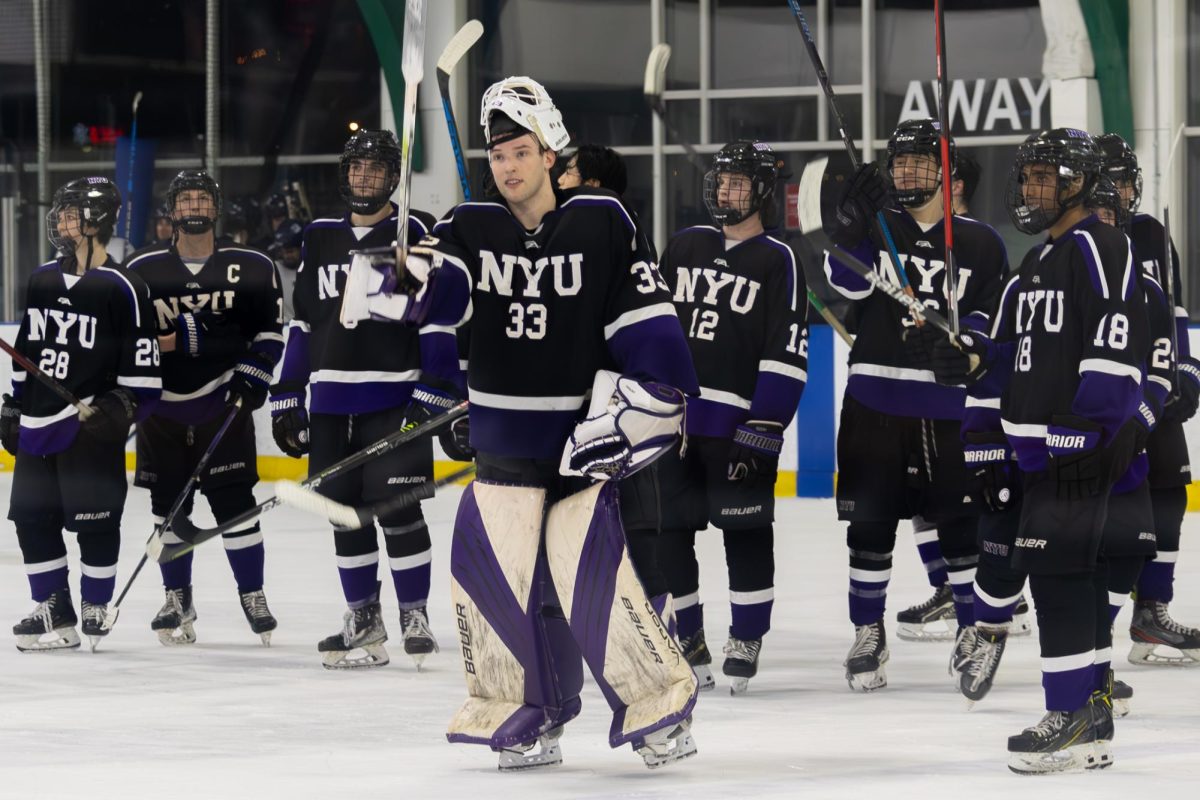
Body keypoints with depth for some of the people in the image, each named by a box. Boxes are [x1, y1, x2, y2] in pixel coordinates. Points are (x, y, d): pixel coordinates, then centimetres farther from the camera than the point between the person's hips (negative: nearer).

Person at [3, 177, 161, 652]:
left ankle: (96, 608, 13)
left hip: (91, 426, -7)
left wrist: (121, 409, -17)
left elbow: (143, 365, -9)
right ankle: (54, 613, 16)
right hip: (39, 423, 7)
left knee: (95, 520, -2)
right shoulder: (42, 280, 11)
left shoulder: (121, 289, -9)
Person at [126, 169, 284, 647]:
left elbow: (270, 330, 5)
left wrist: (253, 374, -7)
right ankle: (177, 601, 18)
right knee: (168, 504, 6)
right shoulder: (143, 271, 3)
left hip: (224, 403, -2)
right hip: (162, 405, 2)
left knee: (233, 500, -5)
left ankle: (253, 595, 6)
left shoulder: (251, 268, 2)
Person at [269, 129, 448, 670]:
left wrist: (435, 393, -15)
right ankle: (364, 621, 14)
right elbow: (302, 323, 17)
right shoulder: (320, 239, 14)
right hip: (331, 402, 5)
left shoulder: (416, 234, -2)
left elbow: (439, 318, -7)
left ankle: (414, 615, 1)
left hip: (395, 399, -5)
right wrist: (287, 398, 13)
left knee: (397, 509, -10)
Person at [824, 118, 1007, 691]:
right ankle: (868, 634, 15)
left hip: (949, 410, -1)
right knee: (870, 524, 3)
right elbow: (844, 286, -9)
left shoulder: (980, 244, 5)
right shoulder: (873, 228, 7)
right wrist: (851, 227, -23)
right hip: (875, 404, 1)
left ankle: (975, 628, 18)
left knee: (961, 524, 2)